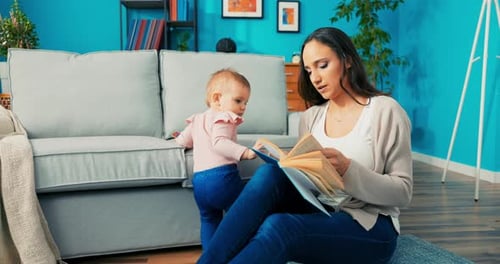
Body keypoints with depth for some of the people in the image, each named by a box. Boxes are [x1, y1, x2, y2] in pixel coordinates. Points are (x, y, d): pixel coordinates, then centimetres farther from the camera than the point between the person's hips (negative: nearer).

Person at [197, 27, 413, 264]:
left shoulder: (385, 111, -4)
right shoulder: (310, 117, 11)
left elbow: (403, 192, -7)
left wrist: (347, 169, -23)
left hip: (370, 227, -5)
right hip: (319, 213, 5)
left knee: (277, 226, -34)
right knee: (270, 173, -25)